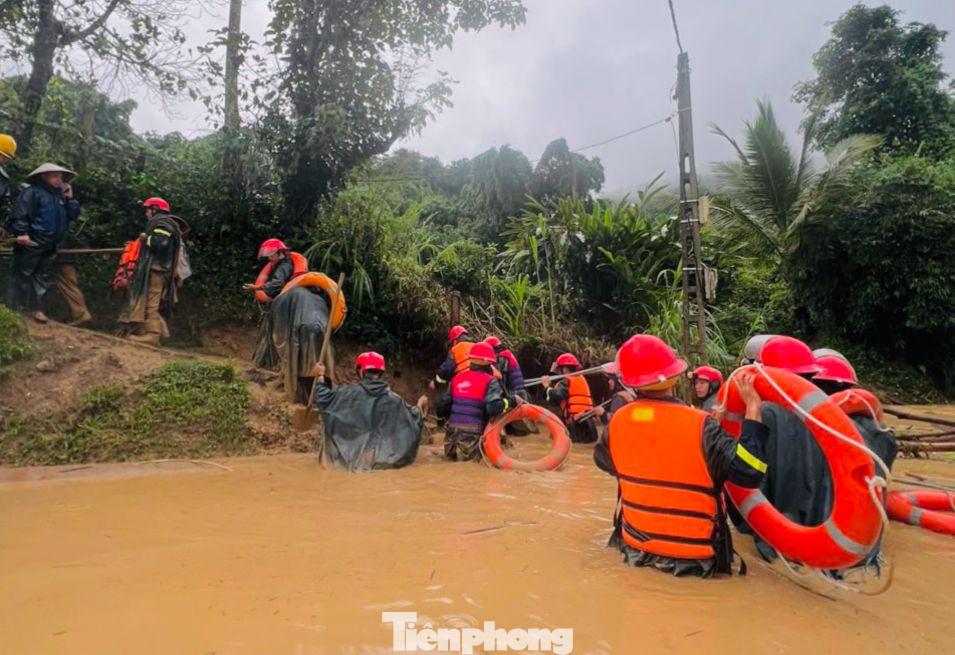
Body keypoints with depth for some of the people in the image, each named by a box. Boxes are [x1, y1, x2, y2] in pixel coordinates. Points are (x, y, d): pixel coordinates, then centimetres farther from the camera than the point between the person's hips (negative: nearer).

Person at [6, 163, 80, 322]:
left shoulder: (59, 196, 17)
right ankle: (17, 309, 6)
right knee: (23, 277, 0)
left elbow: (72, 216, 14)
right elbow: (20, 213, -16)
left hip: (50, 246, 8)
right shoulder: (32, 192, -7)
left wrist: (70, 199, 5)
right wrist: (21, 232, -25)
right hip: (30, 244, -8)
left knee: (42, 278, 12)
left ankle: (36, 308, 19)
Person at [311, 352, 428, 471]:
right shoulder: (394, 400, -7)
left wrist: (320, 377, 17)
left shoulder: (349, 393, -11)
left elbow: (323, 399, 1)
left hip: (353, 457, -1)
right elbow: (412, 421, 4)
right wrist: (419, 407, 24)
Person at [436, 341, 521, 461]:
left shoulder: (457, 378, 10)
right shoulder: (489, 381, -7)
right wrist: (512, 401, -8)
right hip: (472, 436, -6)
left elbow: (442, 407, 11)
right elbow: (494, 408, -22)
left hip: (452, 436, 6)